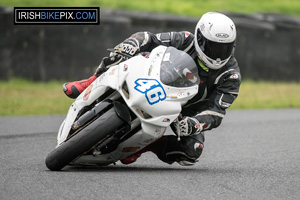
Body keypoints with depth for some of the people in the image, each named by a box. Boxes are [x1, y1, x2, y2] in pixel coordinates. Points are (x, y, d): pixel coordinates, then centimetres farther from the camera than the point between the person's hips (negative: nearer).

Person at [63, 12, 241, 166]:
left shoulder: (231, 75, -24)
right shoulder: (186, 41, -22)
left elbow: (217, 112, -30)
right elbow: (147, 38, -20)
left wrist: (194, 124, -50)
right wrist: (124, 48, -40)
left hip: (189, 112, 1)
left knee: (193, 151, -28)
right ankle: (92, 84, -12)